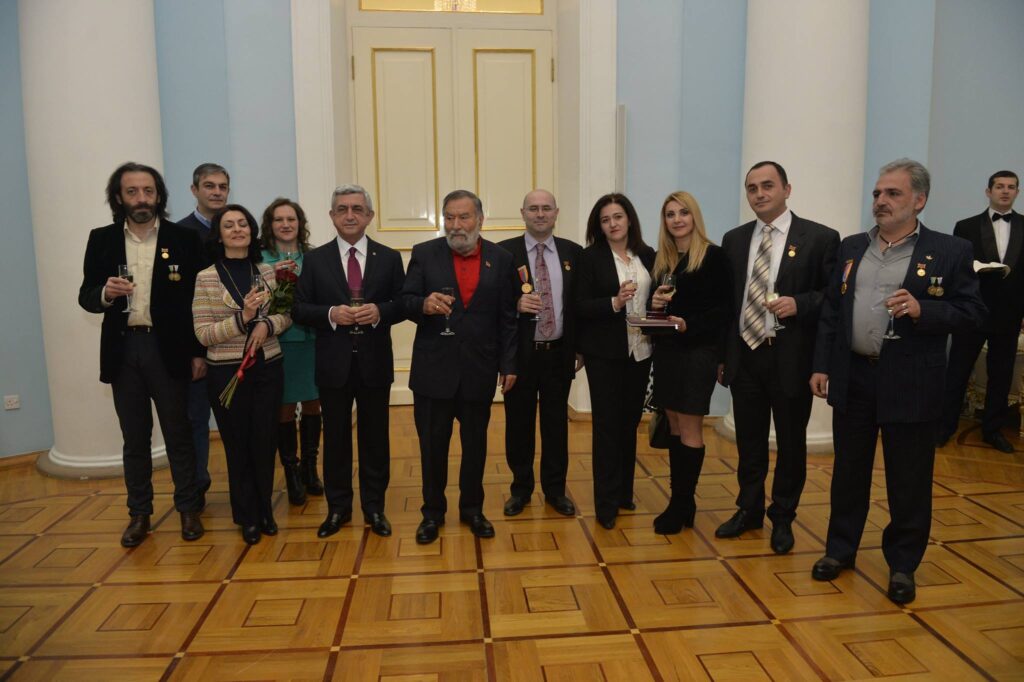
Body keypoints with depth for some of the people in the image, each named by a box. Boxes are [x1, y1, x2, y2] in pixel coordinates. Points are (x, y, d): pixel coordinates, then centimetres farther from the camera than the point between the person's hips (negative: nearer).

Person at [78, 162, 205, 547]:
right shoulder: (102, 239, 5)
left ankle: (189, 508, 19)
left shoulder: (183, 239, -2)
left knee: (178, 433, 7)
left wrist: (199, 352, -5)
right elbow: (86, 297, 6)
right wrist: (105, 294, -18)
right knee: (134, 438, 12)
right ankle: (139, 513, 24)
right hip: (123, 350, 2)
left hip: (168, 348, -2)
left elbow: (197, 298, -2)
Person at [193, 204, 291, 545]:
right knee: (238, 445, 10)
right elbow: (203, 334, -9)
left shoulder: (267, 271, 3)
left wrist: (267, 324, -13)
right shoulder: (206, 278, -6)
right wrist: (242, 318, -22)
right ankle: (247, 516, 26)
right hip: (227, 373, -2)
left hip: (267, 369, 3)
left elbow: (286, 313, 8)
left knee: (264, 441, 10)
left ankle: (265, 510, 29)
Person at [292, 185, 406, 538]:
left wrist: (379, 311, -18)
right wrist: (330, 313, -17)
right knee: (335, 438, 10)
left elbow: (403, 305, 2)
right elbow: (300, 308, 1)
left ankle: (374, 507, 24)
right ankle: (338, 507, 25)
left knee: (375, 437, 9)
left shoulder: (389, 258, 4)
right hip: (333, 363, 0)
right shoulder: (315, 259, 3)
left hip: (375, 362, 0)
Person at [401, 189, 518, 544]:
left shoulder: (501, 258, 3)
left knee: (475, 443, 13)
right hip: (434, 368, -1)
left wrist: (509, 364, 2)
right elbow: (405, 302, -1)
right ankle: (432, 512, 25)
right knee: (432, 444, 8)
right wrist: (424, 304, -24)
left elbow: (508, 317, 4)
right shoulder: (424, 254, 1)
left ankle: (472, 508, 30)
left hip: (479, 369, 1)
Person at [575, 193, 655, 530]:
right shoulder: (591, 257, -4)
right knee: (607, 426, 1)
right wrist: (614, 303, -22)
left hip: (640, 351, 4)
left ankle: (624, 492, 28)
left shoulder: (647, 256, 7)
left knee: (629, 423, 13)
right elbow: (581, 307, -8)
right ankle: (606, 503, 10)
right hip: (605, 353, -4)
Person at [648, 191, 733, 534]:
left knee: (689, 428, -1)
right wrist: (654, 304, -6)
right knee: (674, 426, 10)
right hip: (665, 350, 6)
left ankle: (682, 504, 8)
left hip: (698, 350, -6)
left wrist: (690, 324, -22)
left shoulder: (714, 256, -6)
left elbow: (724, 307, -10)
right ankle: (680, 499, 19)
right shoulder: (661, 259, 11)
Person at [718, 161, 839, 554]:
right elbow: (726, 300, 10)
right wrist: (721, 354, 8)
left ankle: (782, 519, 27)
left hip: (791, 358, -3)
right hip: (744, 355, 4)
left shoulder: (820, 238, -5)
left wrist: (798, 304, -22)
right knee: (748, 442, 14)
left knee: (791, 443, 10)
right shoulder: (734, 240, 8)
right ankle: (749, 510, 31)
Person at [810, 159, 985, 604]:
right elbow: (831, 311, 8)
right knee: (848, 471, 15)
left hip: (910, 384, -3)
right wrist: (821, 366, 4)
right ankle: (840, 549, 30)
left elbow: (972, 312, -5)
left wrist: (922, 310, -23)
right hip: (852, 378, 4)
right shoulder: (852, 248, 9)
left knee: (908, 480, 7)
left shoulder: (950, 251, -3)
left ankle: (902, 564, 25)